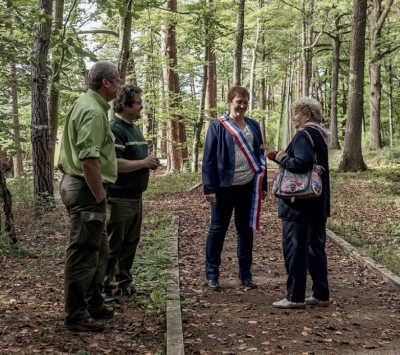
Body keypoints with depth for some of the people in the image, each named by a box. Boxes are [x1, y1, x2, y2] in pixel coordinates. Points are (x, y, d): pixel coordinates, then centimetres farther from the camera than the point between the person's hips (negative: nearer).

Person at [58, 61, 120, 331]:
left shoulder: (87, 105, 16)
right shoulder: (93, 111, -17)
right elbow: (89, 159, -27)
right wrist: (99, 197, -20)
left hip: (78, 184, 11)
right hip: (86, 189, -11)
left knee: (99, 250, 19)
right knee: (83, 254, -2)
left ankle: (94, 305, 29)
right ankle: (77, 315, 8)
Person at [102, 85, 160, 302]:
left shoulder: (133, 128, 16)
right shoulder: (114, 129, -15)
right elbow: (115, 163, -26)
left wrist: (150, 163, 6)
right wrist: (144, 163, -15)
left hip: (135, 196, 10)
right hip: (118, 197, -10)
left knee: (130, 243, 15)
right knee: (112, 245, -2)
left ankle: (124, 283, 26)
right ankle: (103, 288, 7)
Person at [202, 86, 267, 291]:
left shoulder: (253, 126, 8)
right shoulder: (217, 126, -5)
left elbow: (259, 156, 12)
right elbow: (208, 159, -6)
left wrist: (263, 185, 9)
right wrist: (209, 188, -12)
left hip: (248, 186, 4)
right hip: (225, 187, -4)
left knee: (246, 229, 11)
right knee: (218, 229, 4)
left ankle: (245, 273, 22)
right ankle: (212, 274, 15)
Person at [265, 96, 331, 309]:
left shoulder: (304, 135, -16)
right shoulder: (319, 136, 15)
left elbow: (302, 163, -31)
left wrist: (283, 159, -13)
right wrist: (278, 156, 15)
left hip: (300, 204, -10)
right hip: (317, 203, 10)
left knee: (295, 249, -2)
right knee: (315, 248, 13)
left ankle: (295, 297, 4)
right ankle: (321, 294, 19)